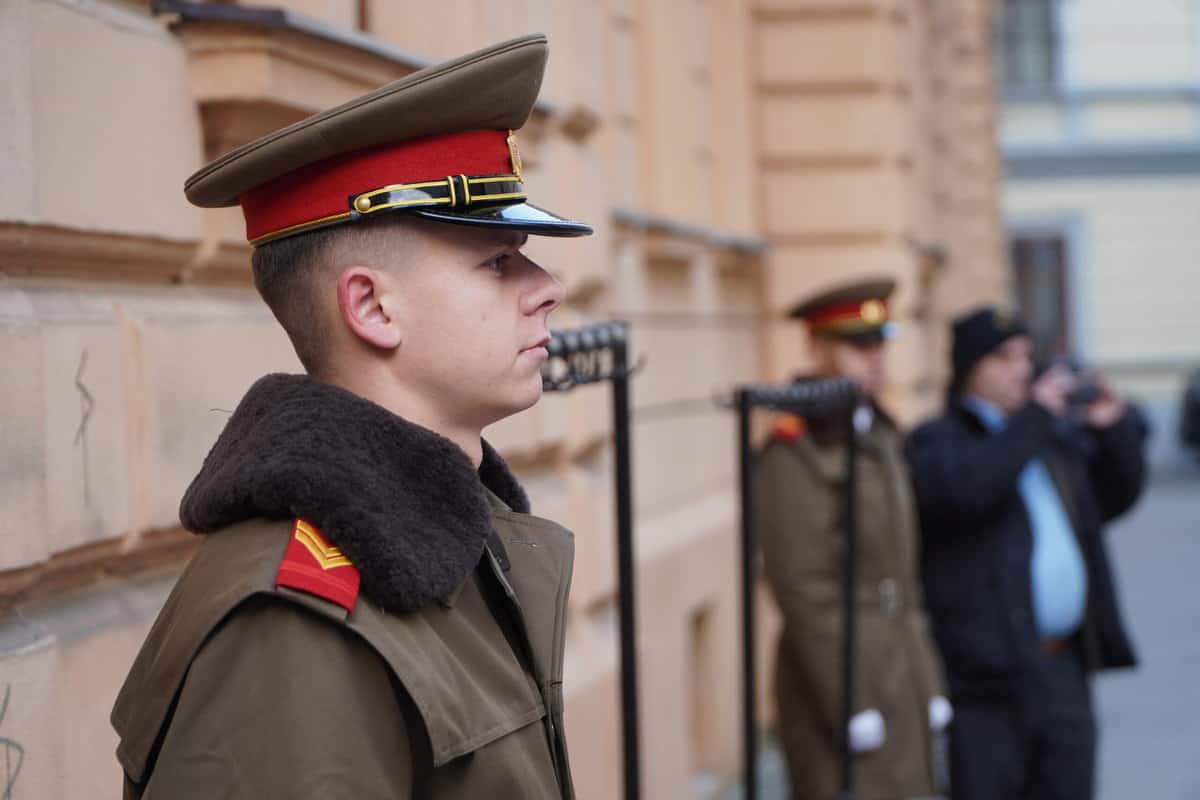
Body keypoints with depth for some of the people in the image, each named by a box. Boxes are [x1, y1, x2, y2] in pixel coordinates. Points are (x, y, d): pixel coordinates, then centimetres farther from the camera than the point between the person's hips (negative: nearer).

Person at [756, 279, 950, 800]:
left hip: (899, 680, 9)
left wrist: (928, 683, 16)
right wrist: (848, 706, -18)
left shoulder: (880, 437, 15)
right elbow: (805, 593, -17)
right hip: (842, 679, -8)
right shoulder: (794, 454, -12)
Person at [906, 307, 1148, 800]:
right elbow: (964, 489, -24)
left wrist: (1113, 427, 7)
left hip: (1064, 666, 7)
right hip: (990, 671, -6)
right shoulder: (937, 441, -3)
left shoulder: (1057, 437, 17)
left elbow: (1116, 496, 24)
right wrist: (1033, 418, -17)